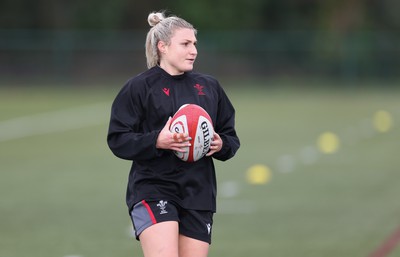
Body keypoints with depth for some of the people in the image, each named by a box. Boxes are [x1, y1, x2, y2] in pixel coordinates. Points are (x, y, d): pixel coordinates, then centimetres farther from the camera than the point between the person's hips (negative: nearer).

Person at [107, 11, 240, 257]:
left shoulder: (209, 86, 13)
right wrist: (156, 141, -21)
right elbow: (117, 140, -6)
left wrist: (221, 145, -5)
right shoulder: (139, 87, -2)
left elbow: (231, 137, 19)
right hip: (152, 191, -5)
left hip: (198, 193, 5)